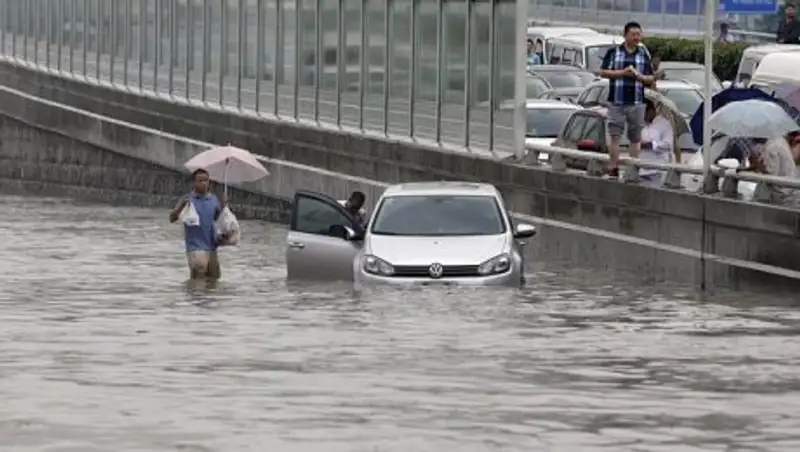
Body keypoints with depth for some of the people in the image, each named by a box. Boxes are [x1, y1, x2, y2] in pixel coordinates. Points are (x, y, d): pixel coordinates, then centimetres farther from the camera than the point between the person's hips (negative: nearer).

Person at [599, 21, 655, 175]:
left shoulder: (644, 54, 11)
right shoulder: (613, 52, 5)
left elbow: (651, 79, 11)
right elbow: (603, 72, 0)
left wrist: (640, 77, -10)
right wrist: (622, 73, -11)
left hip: (636, 103, 2)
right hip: (616, 102, -2)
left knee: (635, 139, 3)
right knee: (615, 136, -4)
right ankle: (613, 167, -4)